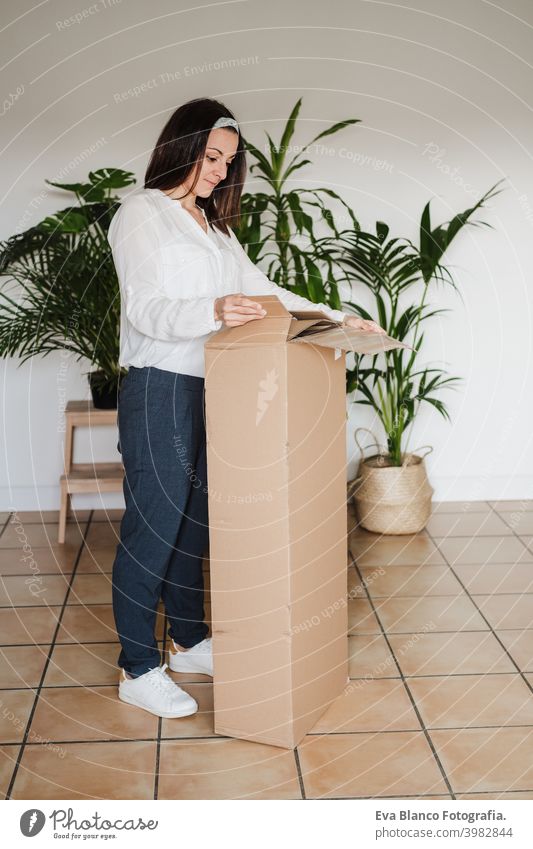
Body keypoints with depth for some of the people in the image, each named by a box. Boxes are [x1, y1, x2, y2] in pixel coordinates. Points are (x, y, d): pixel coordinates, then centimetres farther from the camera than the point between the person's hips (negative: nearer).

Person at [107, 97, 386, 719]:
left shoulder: (212, 223, 20)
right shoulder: (140, 214, -6)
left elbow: (259, 290, 18)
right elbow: (144, 308, -18)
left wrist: (334, 317, 9)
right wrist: (212, 312, -37)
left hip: (208, 387, 8)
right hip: (159, 388, -8)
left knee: (193, 519, 13)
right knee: (153, 524, -3)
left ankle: (187, 642, 27)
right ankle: (137, 670, 8)